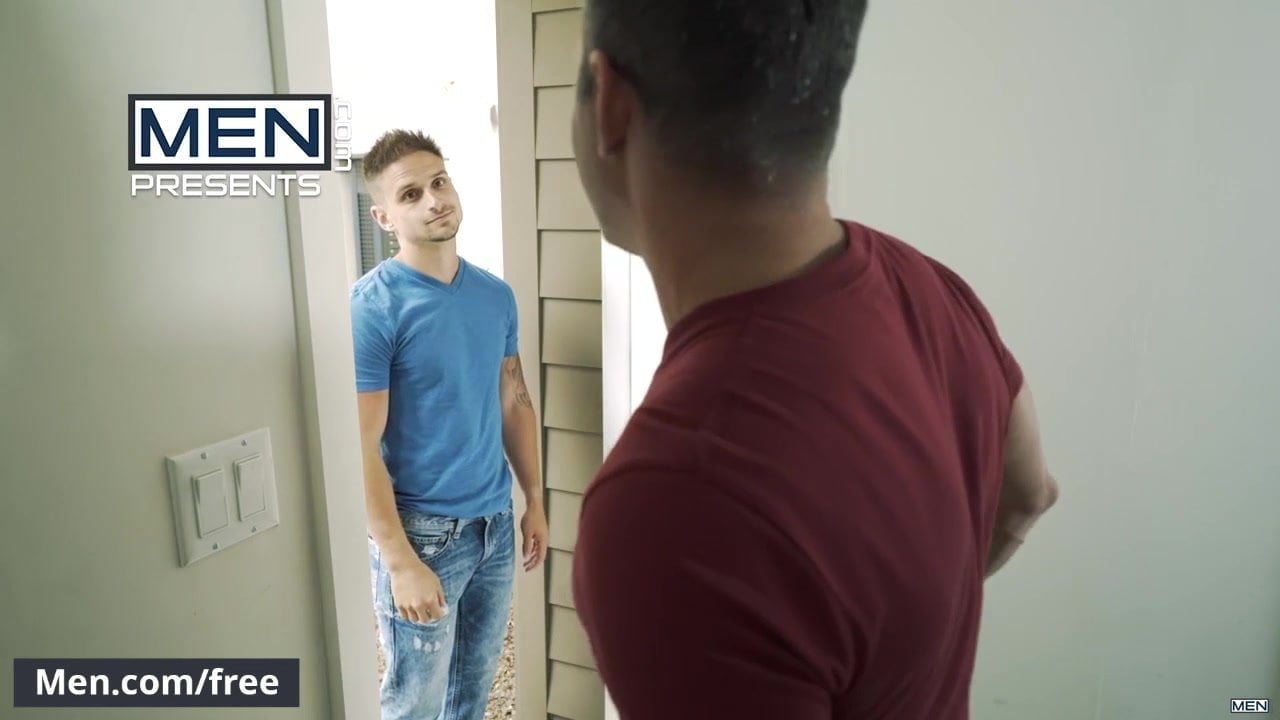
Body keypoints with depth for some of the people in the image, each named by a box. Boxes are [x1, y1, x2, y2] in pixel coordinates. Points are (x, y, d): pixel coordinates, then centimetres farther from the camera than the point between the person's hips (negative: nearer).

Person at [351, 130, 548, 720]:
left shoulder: (497, 296, 2)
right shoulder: (370, 308, -16)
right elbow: (360, 448, -18)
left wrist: (534, 501, 10)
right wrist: (401, 561, -20)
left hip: (495, 522, 6)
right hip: (423, 531, -5)